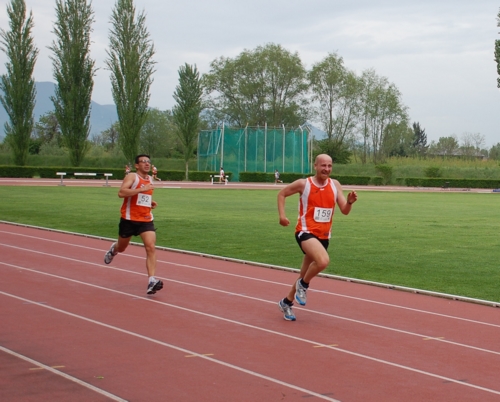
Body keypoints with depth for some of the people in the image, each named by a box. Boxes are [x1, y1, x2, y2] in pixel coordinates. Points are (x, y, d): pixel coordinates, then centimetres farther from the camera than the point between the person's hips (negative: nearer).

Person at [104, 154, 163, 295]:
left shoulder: (150, 179, 12)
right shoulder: (131, 177, -11)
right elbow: (121, 193, -27)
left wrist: (151, 203, 10)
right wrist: (142, 189, -31)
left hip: (146, 220, 4)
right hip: (129, 219, -4)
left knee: (151, 247, -16)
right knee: (121, 248, 16)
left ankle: (152, 281, -23)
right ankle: (113, 249, 55)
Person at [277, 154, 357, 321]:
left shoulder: (335, 185, 3)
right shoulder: (303, 184, -7)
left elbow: (344, 211, 2)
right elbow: (282, 193, 7)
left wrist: (350, 201, -20)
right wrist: (282, 215, -6)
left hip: (324, 236, 5)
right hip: (306, 232, -5)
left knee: (305, 274, 15)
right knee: (323, 261, -32)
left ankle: (286, 302, 35)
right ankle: (303, 284, -4)